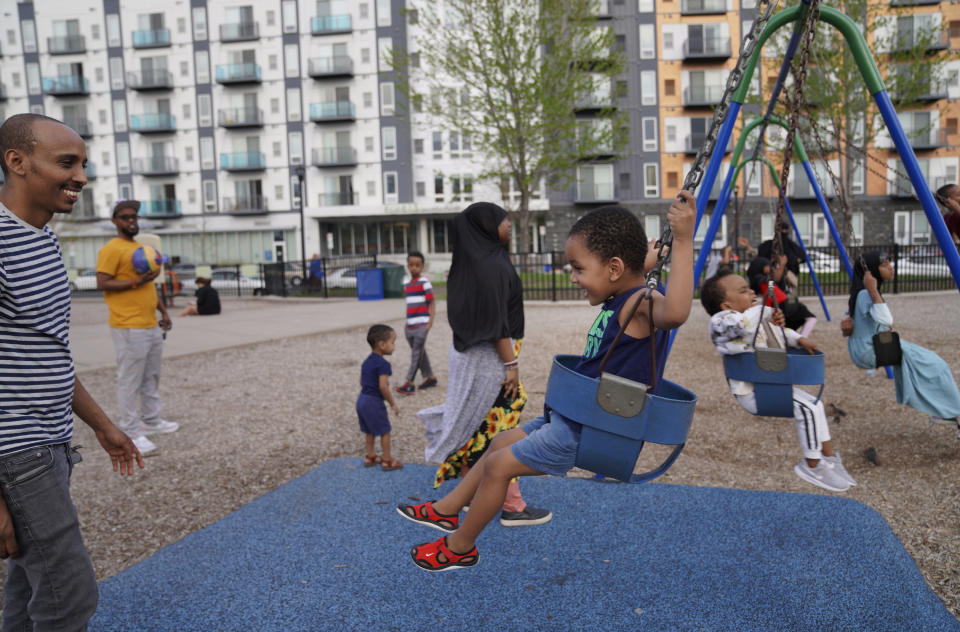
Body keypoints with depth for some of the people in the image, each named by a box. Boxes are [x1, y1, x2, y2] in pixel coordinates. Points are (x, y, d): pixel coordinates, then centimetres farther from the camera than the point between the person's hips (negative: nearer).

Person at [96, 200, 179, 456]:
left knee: (151, 378, 16)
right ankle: (130, 432, 3)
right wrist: (135, 282, -22)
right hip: (129, 328, -9)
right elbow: (102, 284, -15)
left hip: (151, 325, 9)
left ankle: (151, 421, 28)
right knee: (129, 381, -4)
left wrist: (163, 311, 17)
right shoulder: (111, 249, -9)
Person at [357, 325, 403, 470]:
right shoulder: (383, 364, -19)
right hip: (374, 401, -9)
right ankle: (387, 461, 13)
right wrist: (392, 403, -14)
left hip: (362, 399, 9)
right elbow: (383, 387, -24)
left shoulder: (366, 361, 9)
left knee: (369, 431, 21)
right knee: (384, 431, 5)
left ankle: (370, 457, 31)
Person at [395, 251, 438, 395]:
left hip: (421, 325, -7)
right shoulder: (407, 285, 14)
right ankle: (430, 377, 24)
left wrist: (430, 321, -14)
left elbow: (431, 302, -8)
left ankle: (409, 383, -6)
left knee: (417, 353, -6)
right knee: (419, 353, 12)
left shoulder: (424, 282, -6)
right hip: (410, 326, 7)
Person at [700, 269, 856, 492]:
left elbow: (778, 334, 27)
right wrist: (764, 310, -21)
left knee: (814, 405, 17)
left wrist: (798, 339, 6)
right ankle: (812, 466, -3)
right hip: (752, 391, -10)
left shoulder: (758, 319, 14)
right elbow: (743, 324, -40)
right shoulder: (721, 322, -17)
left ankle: (828, 457, 31)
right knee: (808, 408, -20)